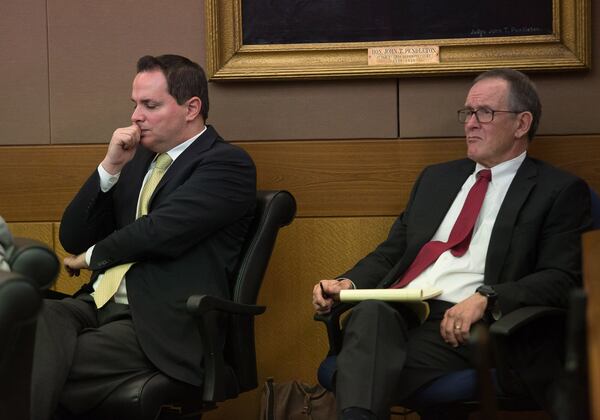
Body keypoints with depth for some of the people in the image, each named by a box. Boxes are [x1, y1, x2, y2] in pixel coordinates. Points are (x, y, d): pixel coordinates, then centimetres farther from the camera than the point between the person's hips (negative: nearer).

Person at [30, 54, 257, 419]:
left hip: (161, 325, -6)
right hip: (96, 305, 6)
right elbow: (72, 240, 19)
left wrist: (93, 255, 5)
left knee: (41, 372, -30)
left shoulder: (227, 163, 0)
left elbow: (160, 232, -14)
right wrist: (111, 167, 5)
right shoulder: (137, 159, 22)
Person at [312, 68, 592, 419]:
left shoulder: (561, 191, 8)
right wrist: (348, 283, 5)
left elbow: (561, 280, -4)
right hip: (396, 311, 5)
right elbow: (392, 251, 27)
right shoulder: (437, 178, 28)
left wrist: (486, 299, -20)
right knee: (370, 312, -35)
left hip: (459, 325, -5)